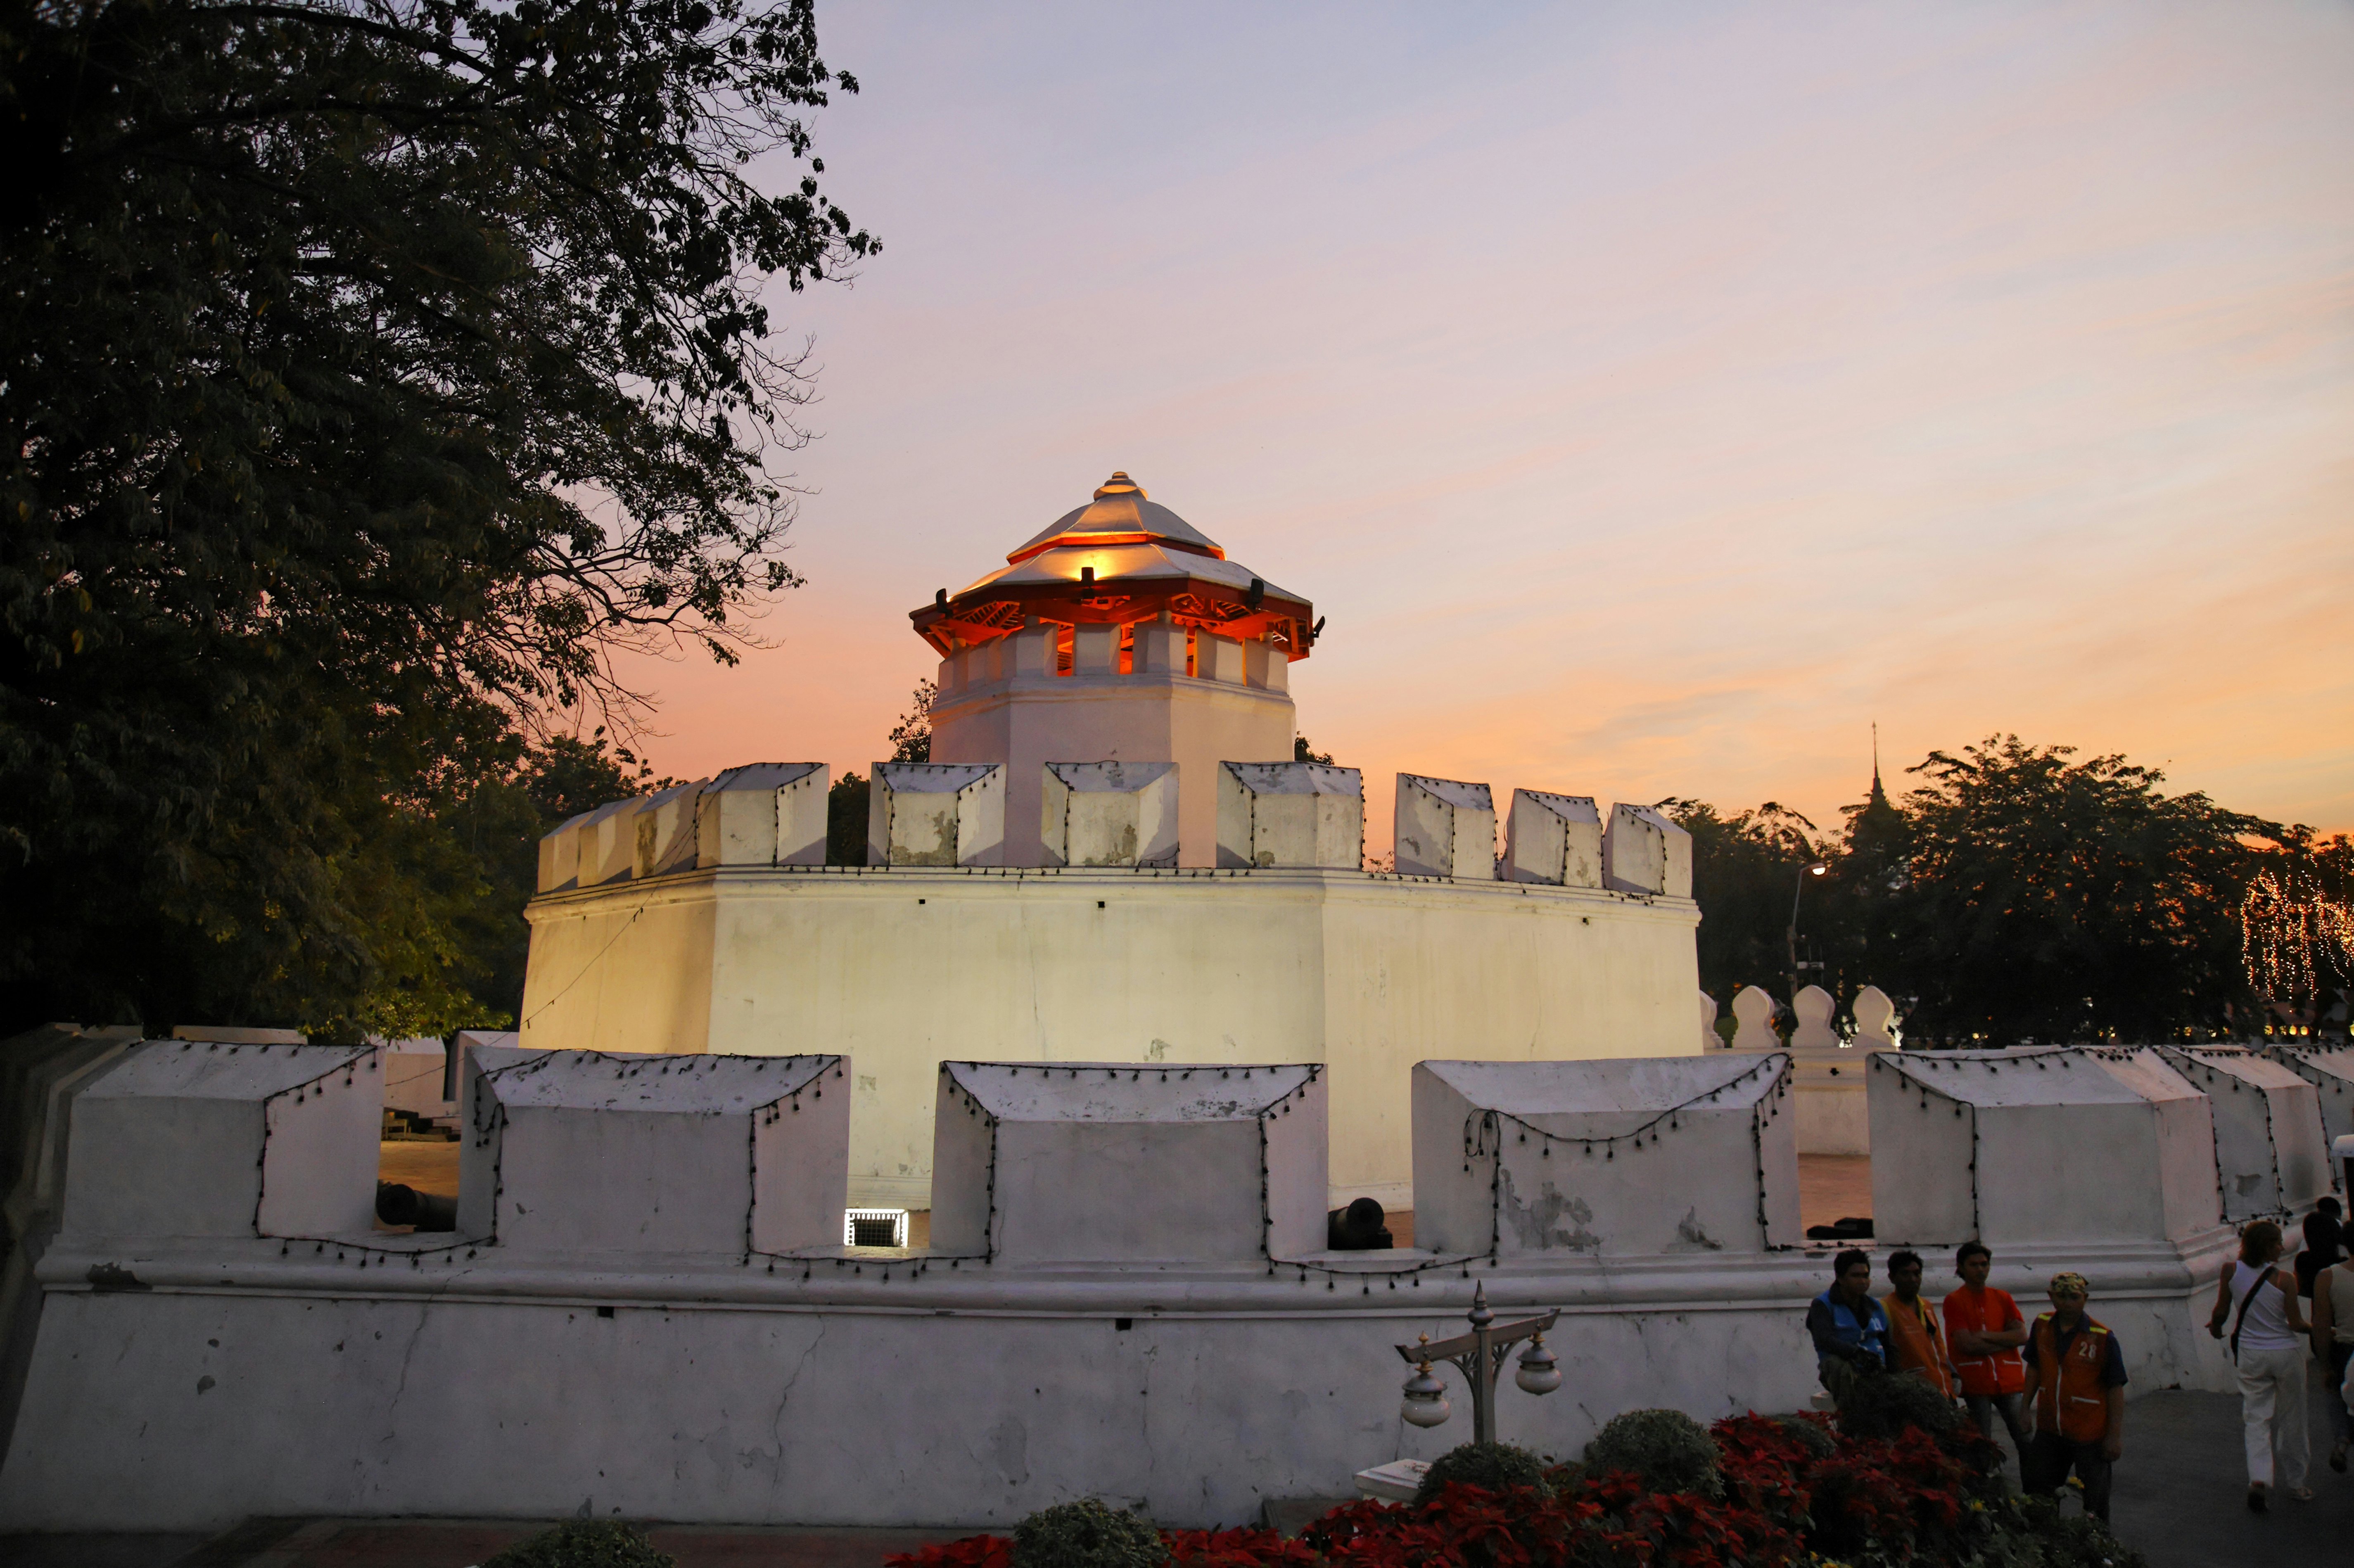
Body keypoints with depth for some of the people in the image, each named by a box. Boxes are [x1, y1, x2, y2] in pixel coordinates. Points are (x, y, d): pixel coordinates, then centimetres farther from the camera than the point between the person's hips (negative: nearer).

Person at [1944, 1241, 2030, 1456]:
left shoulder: (2003, 1298, 13)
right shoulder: (1954, 1301, 0)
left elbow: (2022, 1335, 1)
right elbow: (1966, 1344, -10)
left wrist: (1986, 1336, -9)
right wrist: (2006, 1341, -4)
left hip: (2009, 1381, 3)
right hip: (1976, 1383, -3)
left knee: (2026, 1440, -1)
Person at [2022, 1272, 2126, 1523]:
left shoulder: (2102, 1337, -14)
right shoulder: (2041, 1326, -1)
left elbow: (2116, 1388, -10)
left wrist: (2115, 1435, -11)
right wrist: (2025, 1409, 10)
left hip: (2090, 1434, -4)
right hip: (2049, 1430, 4)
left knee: (2095, 1501, 7)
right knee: (2036, 1490, 14)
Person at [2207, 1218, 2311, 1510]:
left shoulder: (2231, 1271, -7)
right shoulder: (2284, 1279, -17)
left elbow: (2221, 1312, -1)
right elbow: (2296, 1324, -14)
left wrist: (2215, 1327, 20)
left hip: (2251, 1355, 2)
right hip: (2286, 1352, -2)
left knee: (2256, 1418, 7)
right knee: (2291, 1420, 14)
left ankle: (2259, 1478, -11)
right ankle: (2295, 1482, 26)